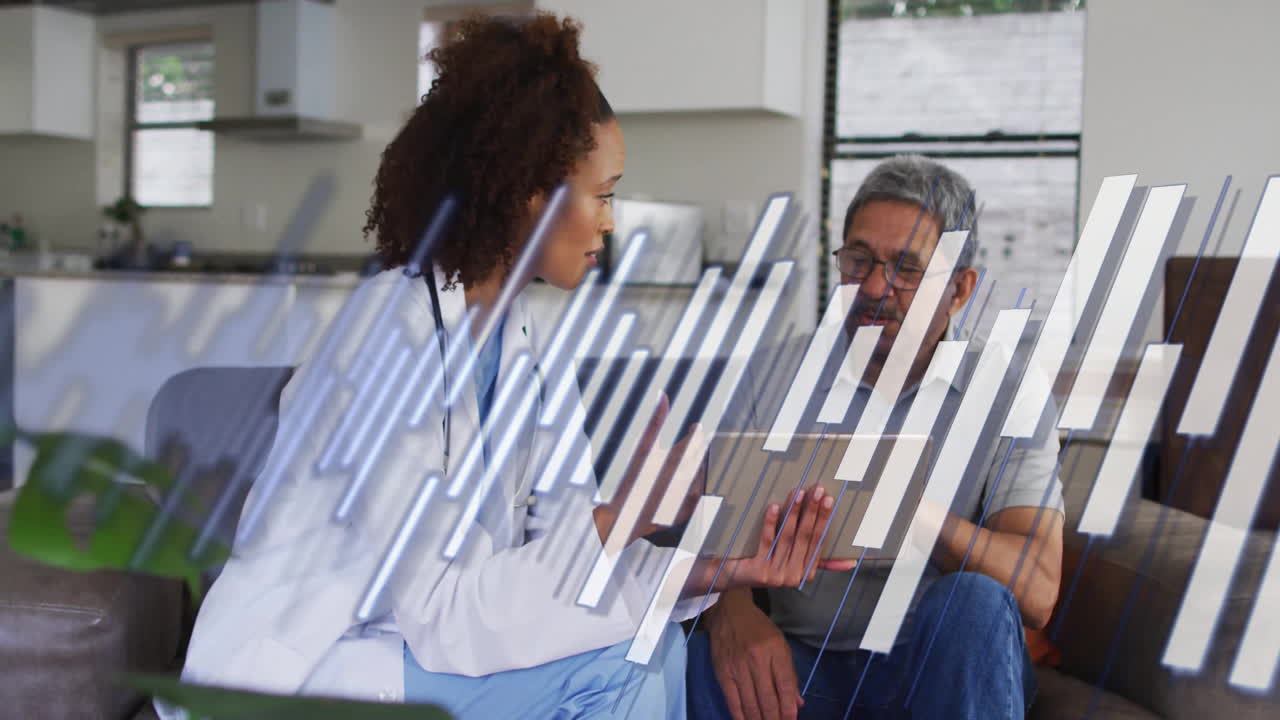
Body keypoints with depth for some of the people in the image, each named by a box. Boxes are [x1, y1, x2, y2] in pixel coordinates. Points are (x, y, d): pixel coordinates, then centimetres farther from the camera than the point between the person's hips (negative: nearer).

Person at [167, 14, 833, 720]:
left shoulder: (525, 340, 3)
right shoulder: (385, 339, -22)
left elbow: (562, 546, 0)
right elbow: (438, 608, -24)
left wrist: (708, 571, -14)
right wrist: (623, 516, -24)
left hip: (421, 638, 8)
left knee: (654, 646, -10)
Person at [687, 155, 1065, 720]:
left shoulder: (1007, 394, -4)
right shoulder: (780, 376, 3)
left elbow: (1037, 592, -17)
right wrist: (730, 610, -28)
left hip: (945, 667, 1)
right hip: (802, 662, 0)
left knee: (975, 602, -32)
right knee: (707, 658, -32)